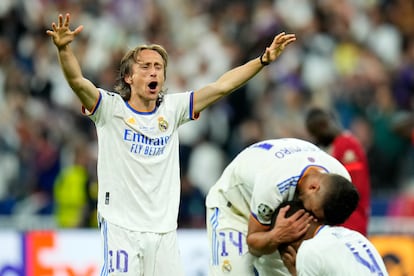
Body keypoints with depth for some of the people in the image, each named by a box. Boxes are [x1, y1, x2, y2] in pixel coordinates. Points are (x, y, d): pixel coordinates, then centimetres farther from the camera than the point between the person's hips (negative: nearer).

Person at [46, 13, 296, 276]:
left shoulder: (172, 109, 11)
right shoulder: (111, 109, -1)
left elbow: (222, 86, 10)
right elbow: (77, 81, -17)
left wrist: (264, 59, 4)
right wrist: (64, 49, -35)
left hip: (164, 230, 4)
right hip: (121, 227, -4)